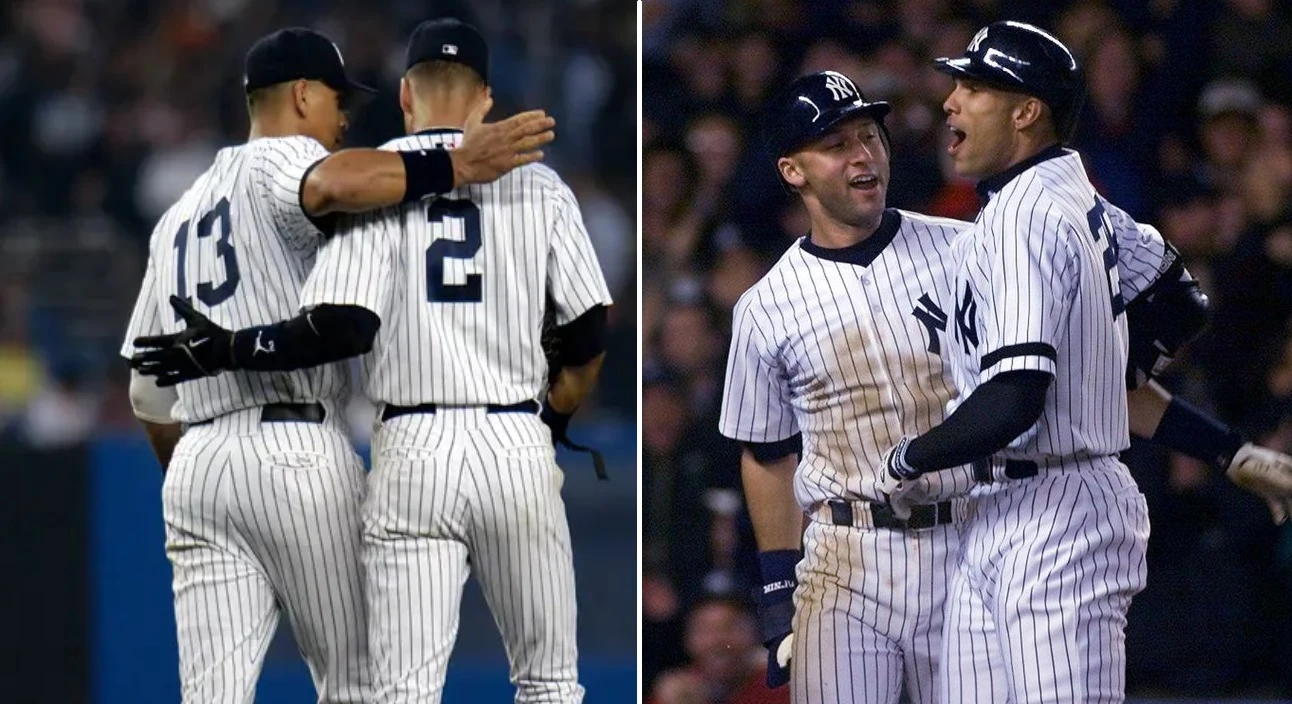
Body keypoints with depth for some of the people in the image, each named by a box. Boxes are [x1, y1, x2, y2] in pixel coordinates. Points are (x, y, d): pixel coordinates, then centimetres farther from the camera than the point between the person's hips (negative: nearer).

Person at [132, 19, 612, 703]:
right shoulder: (536, 183, 7)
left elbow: (346, 327, -11)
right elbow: (588, 333, 5)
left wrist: (226, 350, -3)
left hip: (412, 450, -1)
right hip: (518, 443, 1)